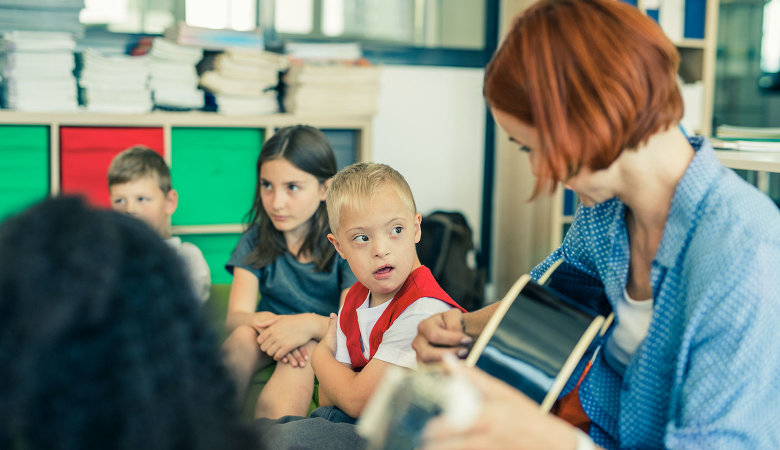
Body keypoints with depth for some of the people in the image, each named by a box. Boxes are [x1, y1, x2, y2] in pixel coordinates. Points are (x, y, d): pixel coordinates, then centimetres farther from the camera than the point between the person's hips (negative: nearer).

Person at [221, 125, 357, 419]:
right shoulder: (255, 241, 2)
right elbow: (234, 318, -9)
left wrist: (310, 324, -39)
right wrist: (267, 323, -34)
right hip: (268, 341, 3)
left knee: (306, 350, -36)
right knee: (244, 335, -31)